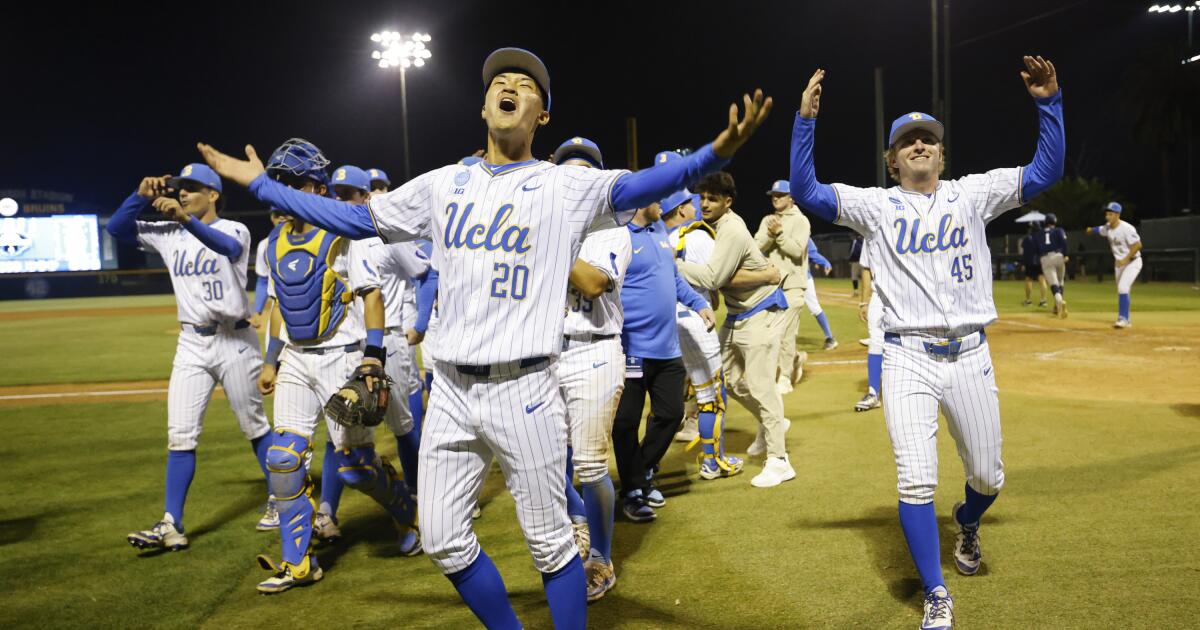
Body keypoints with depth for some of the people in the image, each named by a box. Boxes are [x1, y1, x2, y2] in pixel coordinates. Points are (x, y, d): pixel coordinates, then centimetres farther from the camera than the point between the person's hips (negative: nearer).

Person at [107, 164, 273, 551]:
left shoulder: (234, 229, -7)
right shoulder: (169, 234, 7)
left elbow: (228, 247, -31)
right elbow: (116, 227, 2)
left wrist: (187, 220, -47)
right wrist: (142, 196, -14)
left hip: (235, 341, -4)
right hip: (192, 344, 4)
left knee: (253, 426, 7)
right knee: (180, 433, -1)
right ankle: (172, 525, 1)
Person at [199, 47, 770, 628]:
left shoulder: (565, 186, -1)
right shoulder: (444, 184, 12)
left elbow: (633, 188, -18)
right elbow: (356, 219, 16)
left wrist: (715, 154, -36)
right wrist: (259, 183, 14)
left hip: (523, 389, -4)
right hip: (450, 389, 5)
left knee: (549, 540, 3)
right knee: (443, 541, 10)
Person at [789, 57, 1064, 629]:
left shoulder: (973, 194, 9)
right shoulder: (876, 205, 4)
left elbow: (1045, 172, 3)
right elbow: (805, 192, -7)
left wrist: (1048, 103, -6)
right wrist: (805, 121, -14)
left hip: (970, 356, 2)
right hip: (908, 358, -2)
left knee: (988, 477, 11)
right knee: (916, 482, -8)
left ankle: (967, 522, 48)